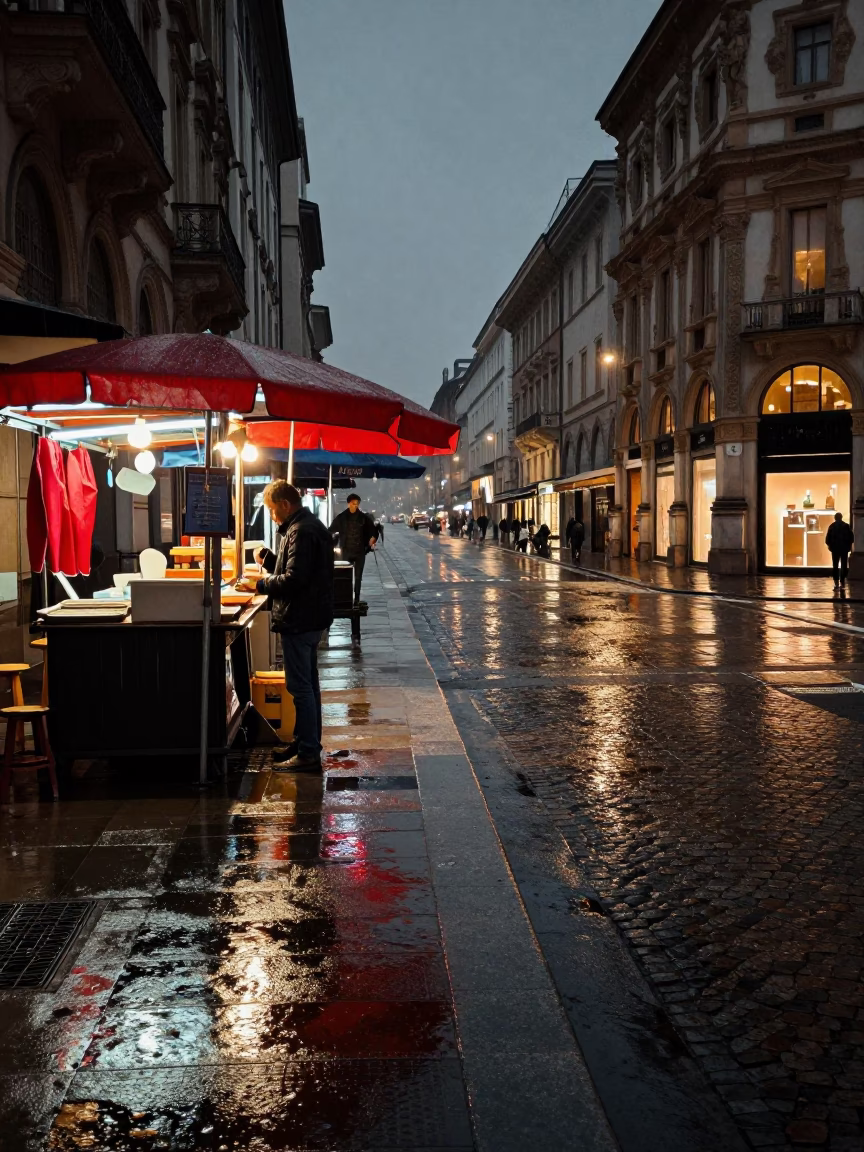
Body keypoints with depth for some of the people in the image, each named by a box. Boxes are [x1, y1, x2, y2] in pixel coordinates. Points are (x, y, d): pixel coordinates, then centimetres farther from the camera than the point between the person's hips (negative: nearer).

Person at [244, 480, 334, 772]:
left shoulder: (301, 532, -19)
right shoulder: (308, 525, 15)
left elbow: (294, 580, -25)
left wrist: (260, 584, -14)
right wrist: (269, 560, 7)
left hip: (299, 620, -11)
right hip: (309, 617, 11)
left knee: (301, 687, -6)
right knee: (307, 684, 17)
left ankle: (308, 754, -2)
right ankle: (306, 742, 28)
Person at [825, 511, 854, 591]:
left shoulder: (832, 526, -4)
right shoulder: (847, 526, -1)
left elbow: (828, 537, -6)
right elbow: (851, 538, 1)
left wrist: (829, 545, 9)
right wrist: (849, 546, 12)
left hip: (835, 548, -1)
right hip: (844, 548, 1)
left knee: (835, 566, 1)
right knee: (844, 566, 11)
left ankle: (836, 583, -10)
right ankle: (842, 582, 12)